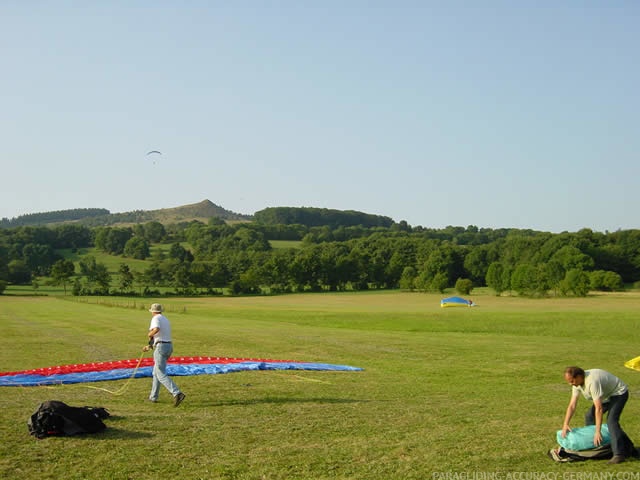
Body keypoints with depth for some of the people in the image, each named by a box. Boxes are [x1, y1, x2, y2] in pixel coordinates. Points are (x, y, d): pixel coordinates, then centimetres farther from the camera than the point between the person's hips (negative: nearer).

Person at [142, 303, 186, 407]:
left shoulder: (155, 318, -6)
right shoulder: (166, 320, 21)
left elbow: (156, 329, -29)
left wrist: (149, 334, -8)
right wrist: (150, 346, 30)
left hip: (160, 347, -9)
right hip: (169, 346, 9)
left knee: (161, 375, -11)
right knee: (156, 372, 22)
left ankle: (177, 393, -27)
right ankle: (153, 397, 27)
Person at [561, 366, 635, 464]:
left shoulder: (592, 381, -38)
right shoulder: (576, 383, -10)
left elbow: (599, 408, -39)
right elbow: (572, 406, -8)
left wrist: (598, 432, -38)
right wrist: (565, 425, -18)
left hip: (619, 392, -10)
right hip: (606, 395, 10)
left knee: (611, 420, -25)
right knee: (589, 416, 8)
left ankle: (619, 454, -25)